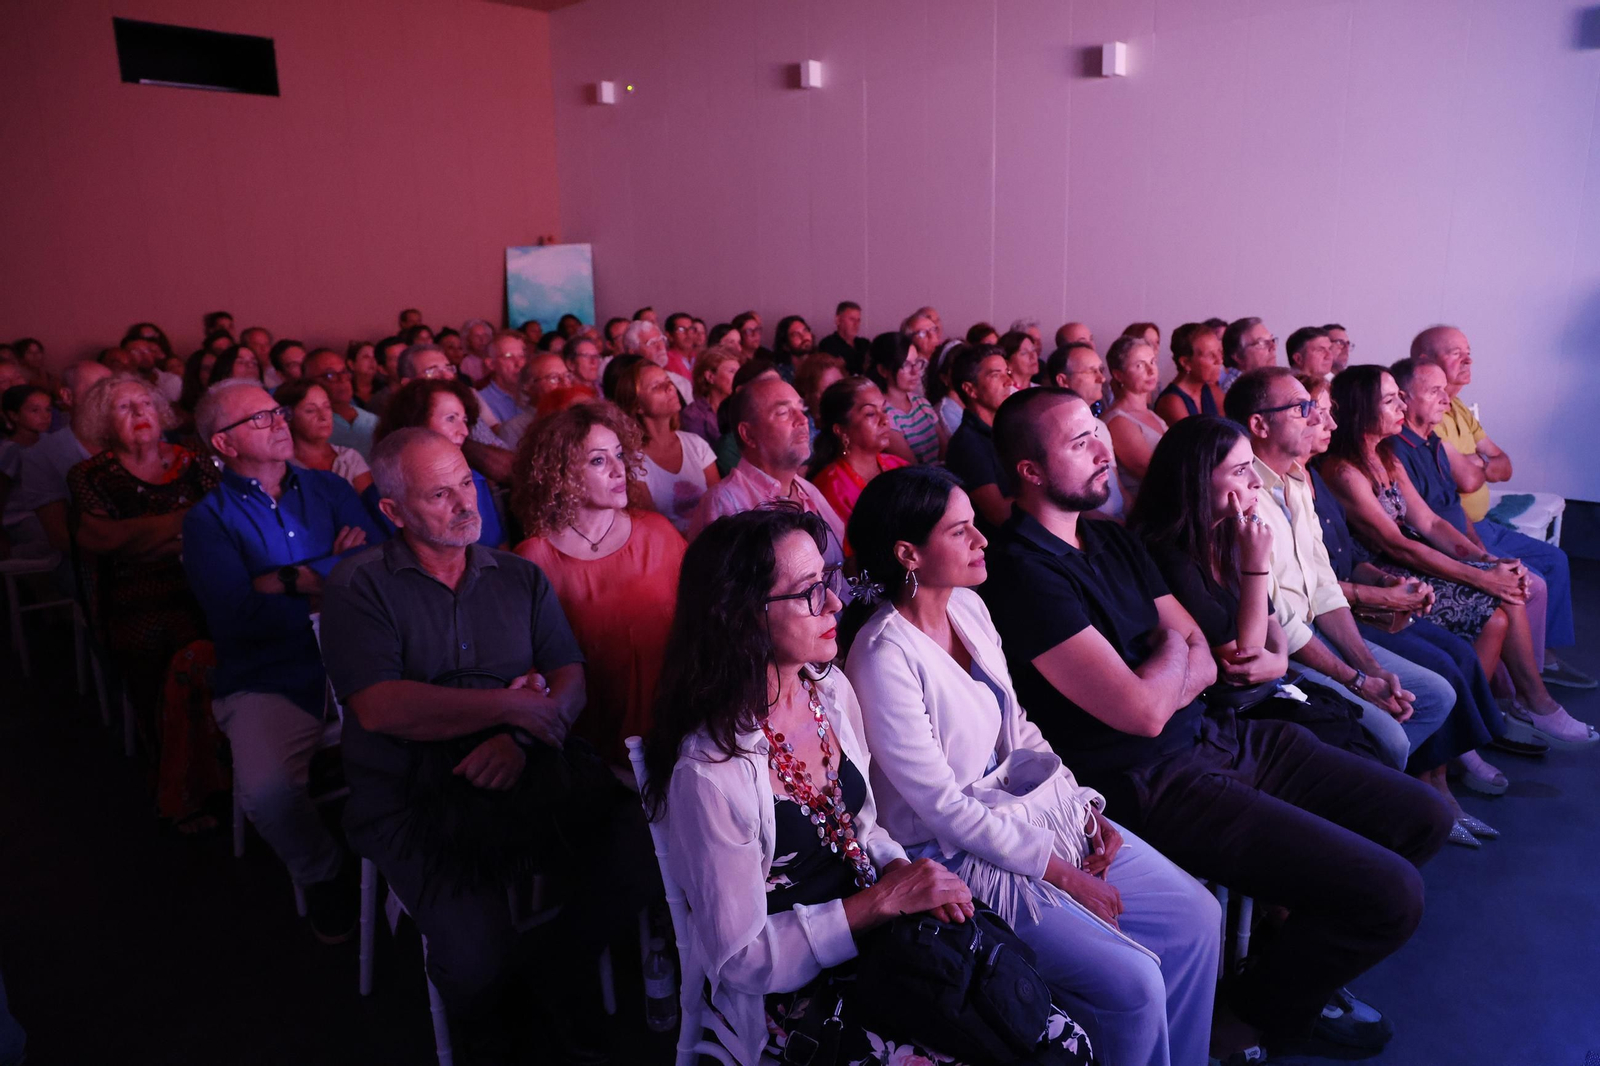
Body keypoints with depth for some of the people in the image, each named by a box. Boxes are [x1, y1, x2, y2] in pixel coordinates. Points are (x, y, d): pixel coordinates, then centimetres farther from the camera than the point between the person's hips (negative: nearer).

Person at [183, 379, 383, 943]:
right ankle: (324, 873, 6)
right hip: (269, 681, -2)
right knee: (265, 790, -28)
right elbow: (238, 616, -9)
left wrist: (288, 581, -8)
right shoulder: (208, 519, 6)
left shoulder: (329, 489, 15)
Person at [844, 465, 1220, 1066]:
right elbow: (944, 807, -20)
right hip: (955, 857, -8)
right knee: (1132, 981, -15)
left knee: (1197, 916, 5)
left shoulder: (968, 605, 2)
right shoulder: (885, 656, -23)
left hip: (1025, 807, 9)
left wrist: (1085, 808, 0)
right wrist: (1062, 874, -14)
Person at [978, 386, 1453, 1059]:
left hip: (1217, 735, 9)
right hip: (1154, 783, -9)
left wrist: (1150, 684, -13)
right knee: (1389, 894, -15)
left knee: (1424, 818, 10)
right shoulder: (1023, 573, -19)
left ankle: (1299, 971, 25)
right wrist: (1173, 644, -2)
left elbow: (1205, 660, 9)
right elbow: (1143, 712, -22)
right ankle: (1244, 1023, 10)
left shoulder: (1113, 541, 11)